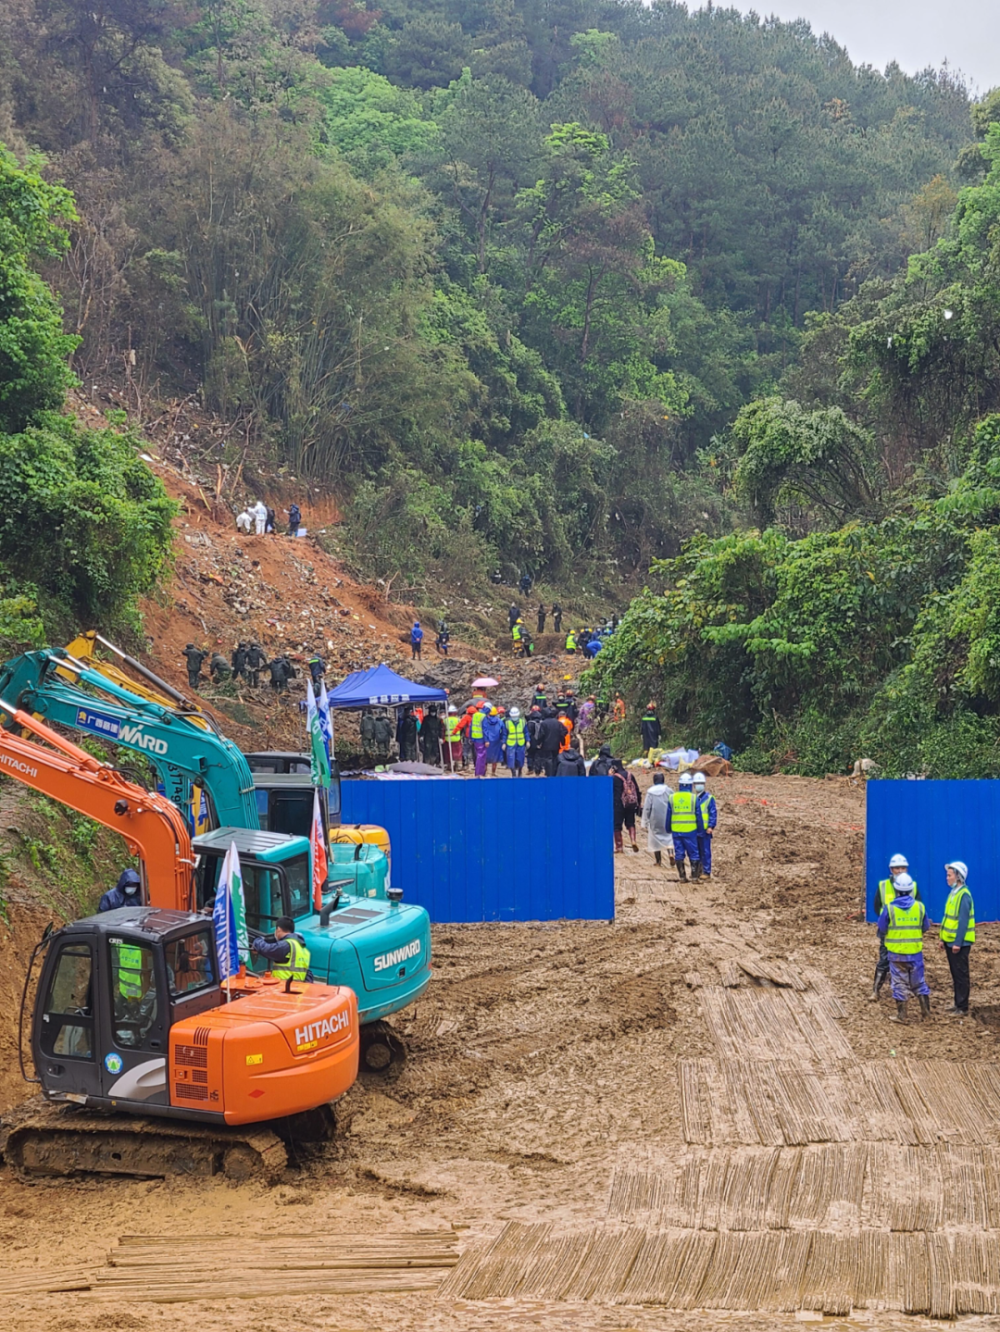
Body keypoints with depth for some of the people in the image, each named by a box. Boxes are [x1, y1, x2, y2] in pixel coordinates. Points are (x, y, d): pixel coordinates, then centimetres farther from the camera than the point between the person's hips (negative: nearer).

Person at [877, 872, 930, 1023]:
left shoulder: (889, 908, -12)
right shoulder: (920, 907, -6)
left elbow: (881, 930, -4)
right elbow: (925, 928, 6)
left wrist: (882, 937, 18)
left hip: (896, 952, -2)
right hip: (915, 951, 2)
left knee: (900, 982, 8)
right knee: (919, 981, 16)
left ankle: (901, 1014, 12)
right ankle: (925, 1009, 19)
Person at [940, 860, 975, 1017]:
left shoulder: (964, 895, -17)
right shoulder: (953, 893, 11)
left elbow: (963, 921, -20)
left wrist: (957, 942, -22)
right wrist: (943, 938, 16)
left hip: (960, 943, -9)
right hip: (951, 941, 9)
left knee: (961, 975, -3)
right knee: (955, 973, 15)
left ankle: (963, 1008, 2)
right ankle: (958, 1004, 23)